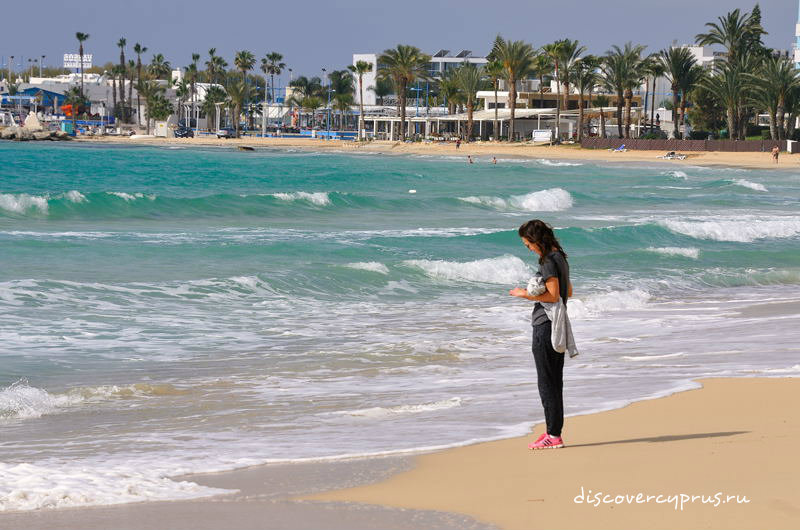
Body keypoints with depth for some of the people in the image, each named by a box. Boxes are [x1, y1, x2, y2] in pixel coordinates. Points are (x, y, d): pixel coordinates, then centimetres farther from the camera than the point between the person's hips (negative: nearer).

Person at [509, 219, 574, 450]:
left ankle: (554, 435, -4)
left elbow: (554, 296, -22)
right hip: (558, 326, 10)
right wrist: (535, 292, 18)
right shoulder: (560, 257, 13)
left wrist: (525, 294, -12)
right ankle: (554, 431, 17)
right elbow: (568, 292, 20)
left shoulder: (548, 261, -16)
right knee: (555, 381, 12)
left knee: (546, 381, -6)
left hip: (545, 326, -10)